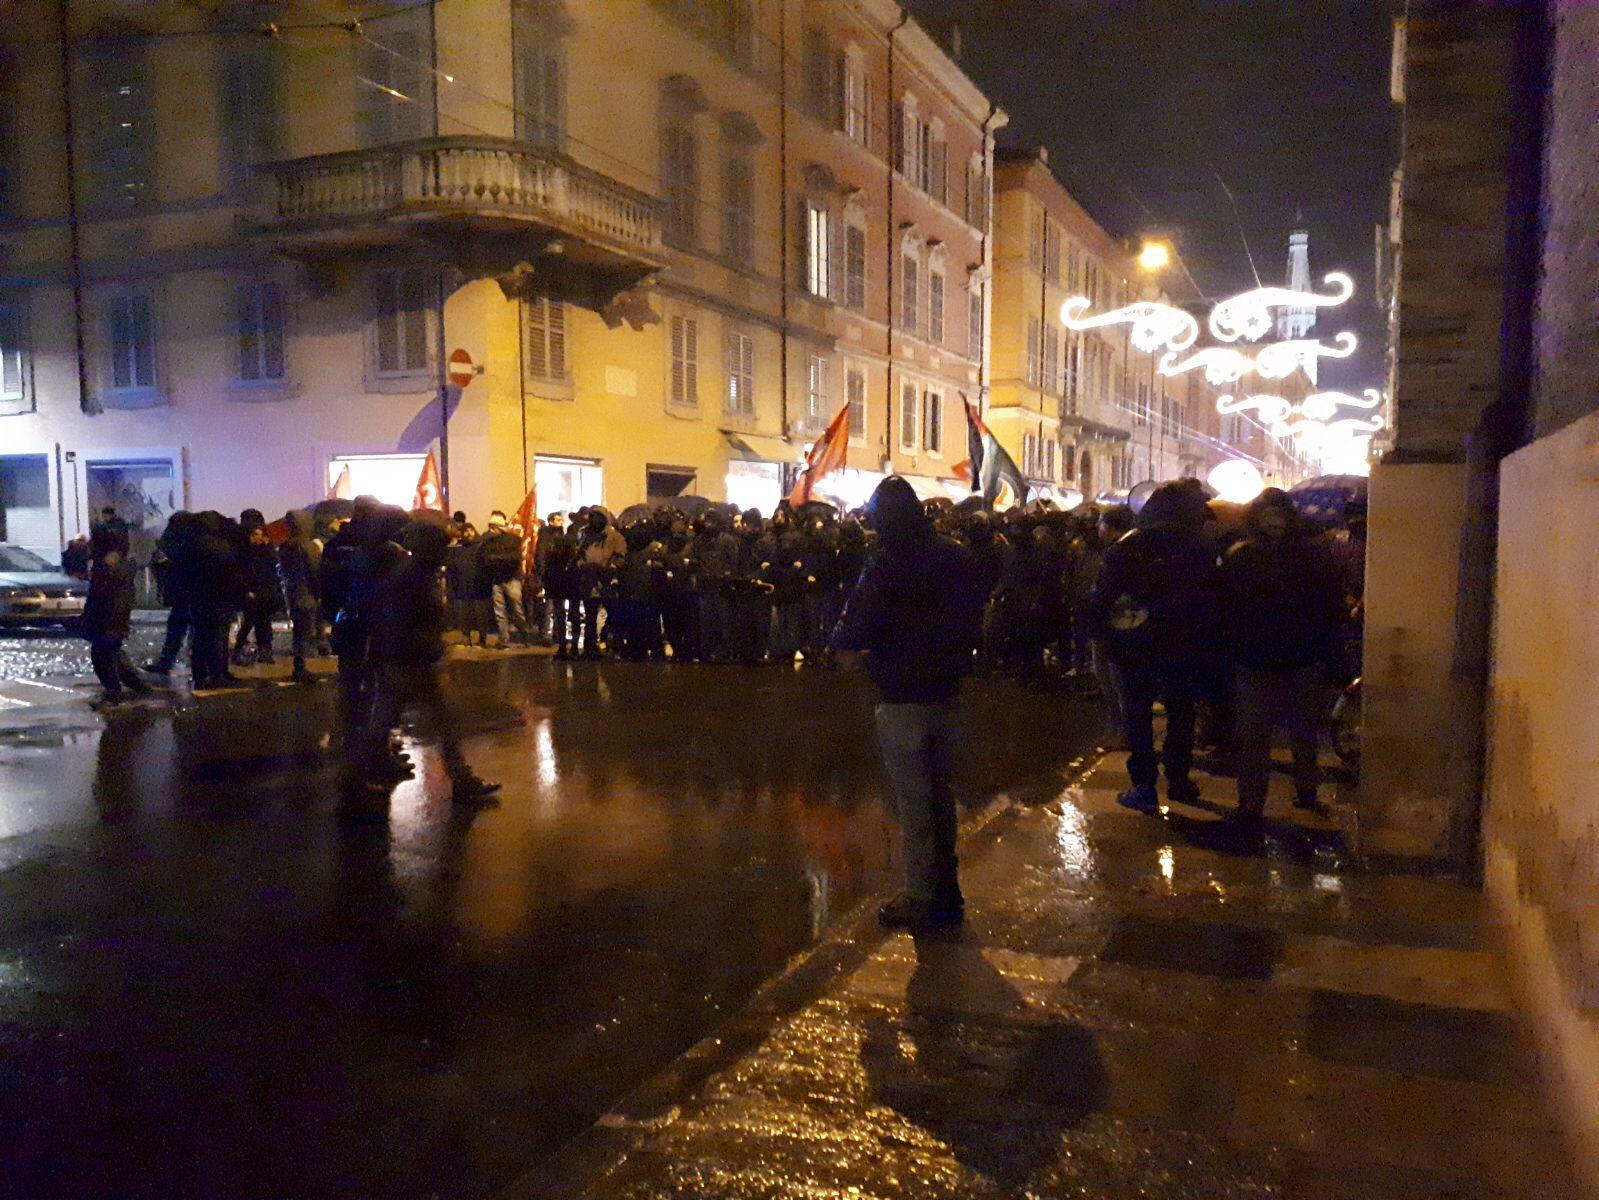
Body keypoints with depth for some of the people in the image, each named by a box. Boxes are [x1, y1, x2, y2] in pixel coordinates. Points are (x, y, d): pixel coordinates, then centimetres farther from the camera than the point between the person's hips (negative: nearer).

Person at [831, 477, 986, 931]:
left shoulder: (888, 562, -18)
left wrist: (845, 644, -2)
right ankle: (947, 892, 29)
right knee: (941, 794, 18)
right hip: (946, 693, 7)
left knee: (913, 801, 2)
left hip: (902, 699, -7)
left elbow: (852, 640, -23)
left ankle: (923, 901, 11)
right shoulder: (958, 558, 4)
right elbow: (974, 624, 15)